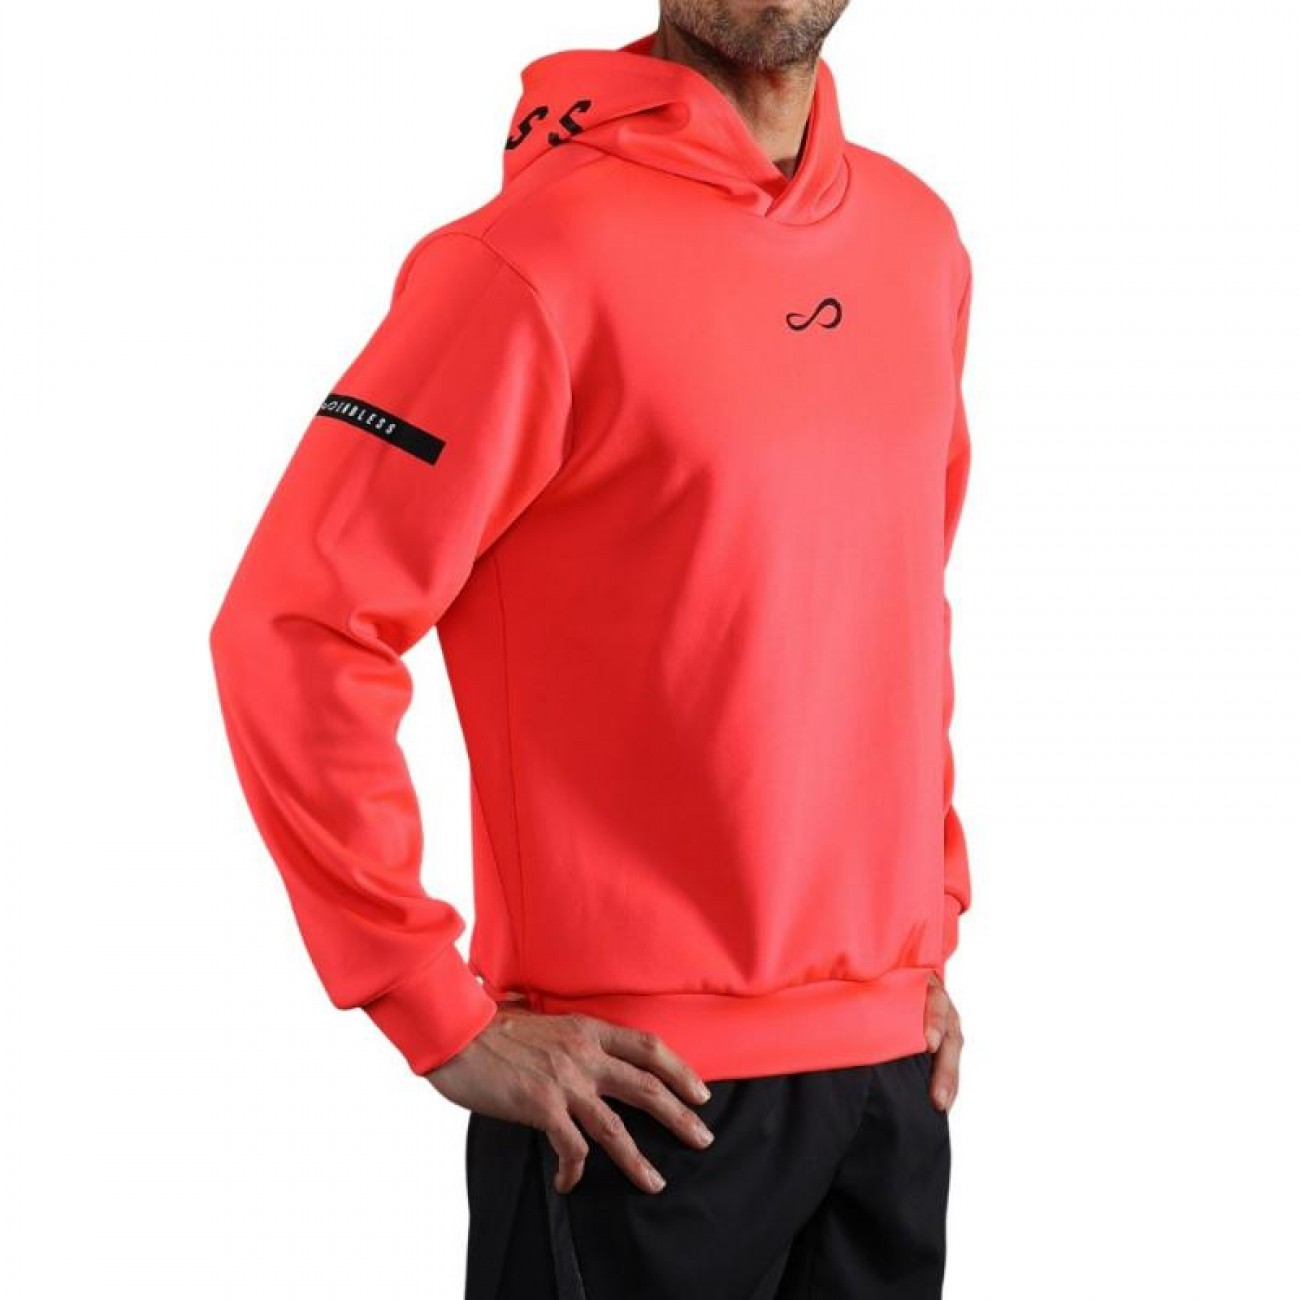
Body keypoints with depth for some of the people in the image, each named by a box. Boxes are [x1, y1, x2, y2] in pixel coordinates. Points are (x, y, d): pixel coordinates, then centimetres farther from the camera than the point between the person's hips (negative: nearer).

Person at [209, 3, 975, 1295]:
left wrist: (929, 932, 13)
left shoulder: (917, 235, 8)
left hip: (893, 1058, 6)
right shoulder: (539, 256, -13)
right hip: (646, 1091, -6)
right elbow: (292, 634, -16)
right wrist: (449, 1026, -14)